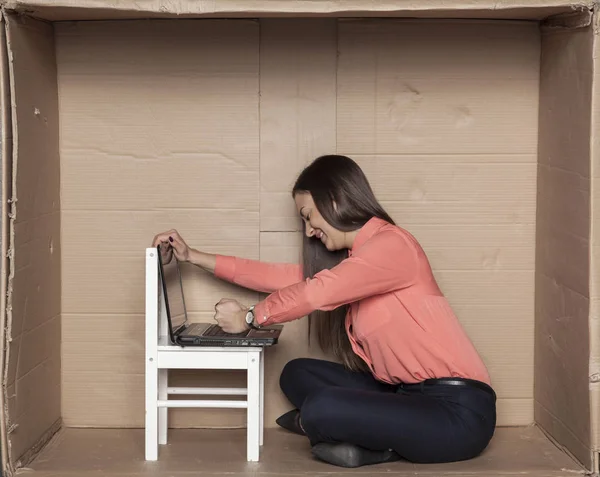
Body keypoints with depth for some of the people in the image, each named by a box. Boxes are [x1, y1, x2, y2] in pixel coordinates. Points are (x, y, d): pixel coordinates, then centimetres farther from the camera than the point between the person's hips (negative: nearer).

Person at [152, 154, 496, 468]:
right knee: (297, 375, 6)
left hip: (457, 408, -9)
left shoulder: (390, 245, -14)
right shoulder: (350, 259, 16)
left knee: (319, 409, -25)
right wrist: (195, 257, 15)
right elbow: (286, 278, 15)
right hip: (407, 392, 9)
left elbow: (315, 293, -16)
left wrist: (250, 317, -1)